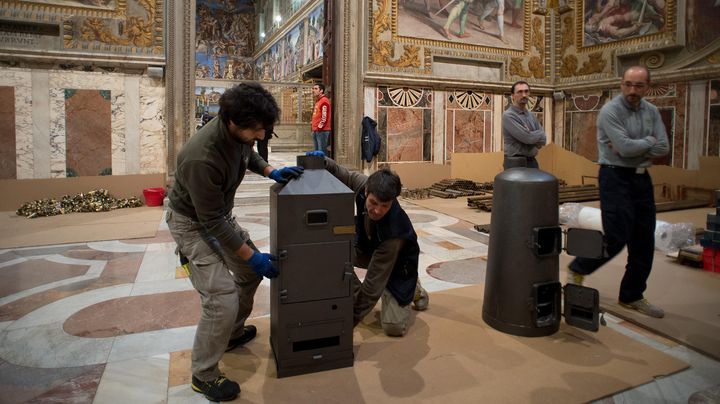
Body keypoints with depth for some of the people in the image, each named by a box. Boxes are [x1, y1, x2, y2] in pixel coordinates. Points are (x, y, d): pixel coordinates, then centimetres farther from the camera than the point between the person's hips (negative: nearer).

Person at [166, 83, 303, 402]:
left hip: (220, 214, 8)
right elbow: (211, 222, -29)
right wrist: (252, 256, -23)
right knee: (222, 300, -15)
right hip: (193, 223, -8)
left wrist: (271, 172, -6)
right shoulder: (202, 158, -38)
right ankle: (203, 376, 8)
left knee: (251, 272, 16)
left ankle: (233, 333, 38)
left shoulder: (237, 131, -15)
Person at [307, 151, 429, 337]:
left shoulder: (394, 230, -42)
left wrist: (352, 318, -34)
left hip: (396, 264, -5)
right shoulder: (362, 184, -29)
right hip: (366, 247, 6)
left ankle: (412, 288, 12)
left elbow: (374, 282, -38)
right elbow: (340, 173, -6)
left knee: (394, 326, -20)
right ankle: (355, 297, -1)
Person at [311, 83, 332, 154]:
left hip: (322, 130, -10)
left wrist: (319, 127, -16)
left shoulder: (324, 101, -11)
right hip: (315, 130, 10)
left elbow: (324, 117, -18)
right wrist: (313, 122, 16)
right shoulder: (317, 101, 20)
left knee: (322, 152, -9)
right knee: (317, 152, 13)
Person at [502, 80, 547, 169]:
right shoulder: (508, 115, -11)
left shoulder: (531, 116, 14)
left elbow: (543, 139, 8)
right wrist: (539, 133, 0)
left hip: (532, 161, 7)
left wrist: (532, 135, -11)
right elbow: (527, 137, -19)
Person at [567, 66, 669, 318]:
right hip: (616, 177, -7)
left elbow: (663, 149, 0)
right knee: (616, 238, -10)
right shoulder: (610, 111, -11)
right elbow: (626, 148, -21)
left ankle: (632, 297, 22)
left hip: (642, 178, 7)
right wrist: (649, 141, -4)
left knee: (644, 242, 8)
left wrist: (632, 147, -13)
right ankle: (577, 270, 15)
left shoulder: (652, 112, 9)